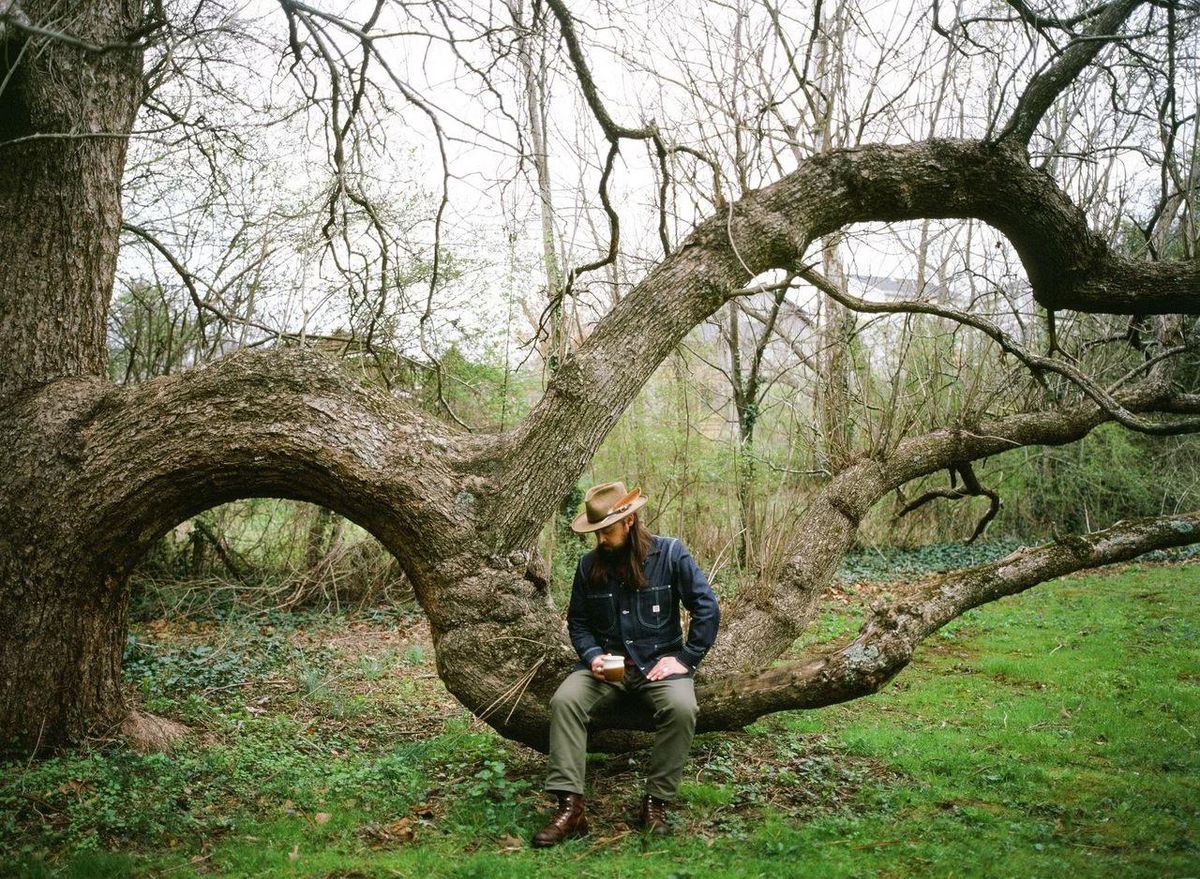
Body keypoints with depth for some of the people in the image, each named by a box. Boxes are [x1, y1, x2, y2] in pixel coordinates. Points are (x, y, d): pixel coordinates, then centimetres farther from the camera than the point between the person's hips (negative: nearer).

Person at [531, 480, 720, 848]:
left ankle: (656, 802, -14)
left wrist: (684, 659, -11)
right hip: (608, 663, 3)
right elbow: (577, 622, 11)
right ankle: (569, 806, -24)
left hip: (659, 661, -2)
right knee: (564, 701, -25)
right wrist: (593, 656, -9)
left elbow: (707, 610, -6)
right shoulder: (589, 564, 2)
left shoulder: (670, 553, -7)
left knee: (681, 707, -33)